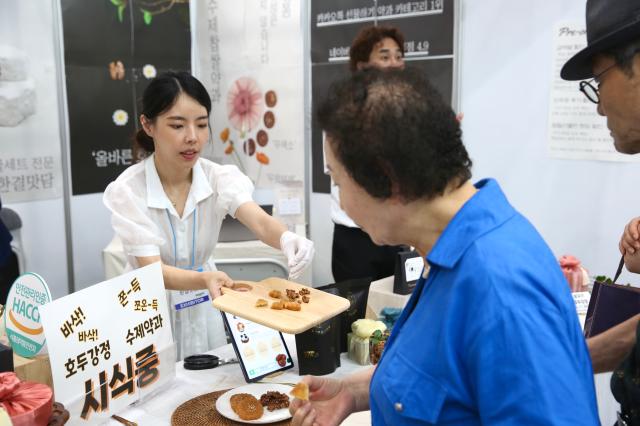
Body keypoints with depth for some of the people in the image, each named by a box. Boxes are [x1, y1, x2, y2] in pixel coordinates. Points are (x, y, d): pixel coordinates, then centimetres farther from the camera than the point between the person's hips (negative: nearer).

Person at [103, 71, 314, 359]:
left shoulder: (219, 177, -12)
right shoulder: (127, 191, -19)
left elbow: (261, 223, -28)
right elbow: (152, 271, -25)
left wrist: (286, 238, -51)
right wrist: (206, 278, -45)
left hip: (204, 311, 3)